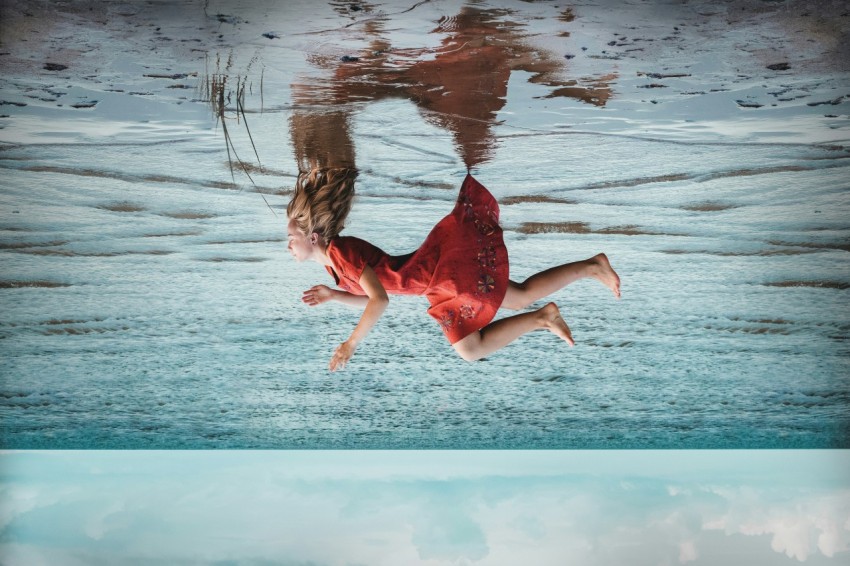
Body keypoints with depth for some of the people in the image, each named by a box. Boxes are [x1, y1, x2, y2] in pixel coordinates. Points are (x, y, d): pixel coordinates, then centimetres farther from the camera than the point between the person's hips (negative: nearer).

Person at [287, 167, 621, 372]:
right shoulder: (332, 262, 5)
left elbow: (380, 300, -32)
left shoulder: (341, 251, -23)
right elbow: (373, 299, 15)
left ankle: (543, 318, -1)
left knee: (470, 349, -11)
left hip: (451, 258, -9)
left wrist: (351, 344, -25)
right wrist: (332, 295, 4)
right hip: (441, 255, 9)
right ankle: (591, 267, 23)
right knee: (521, 297, 17)